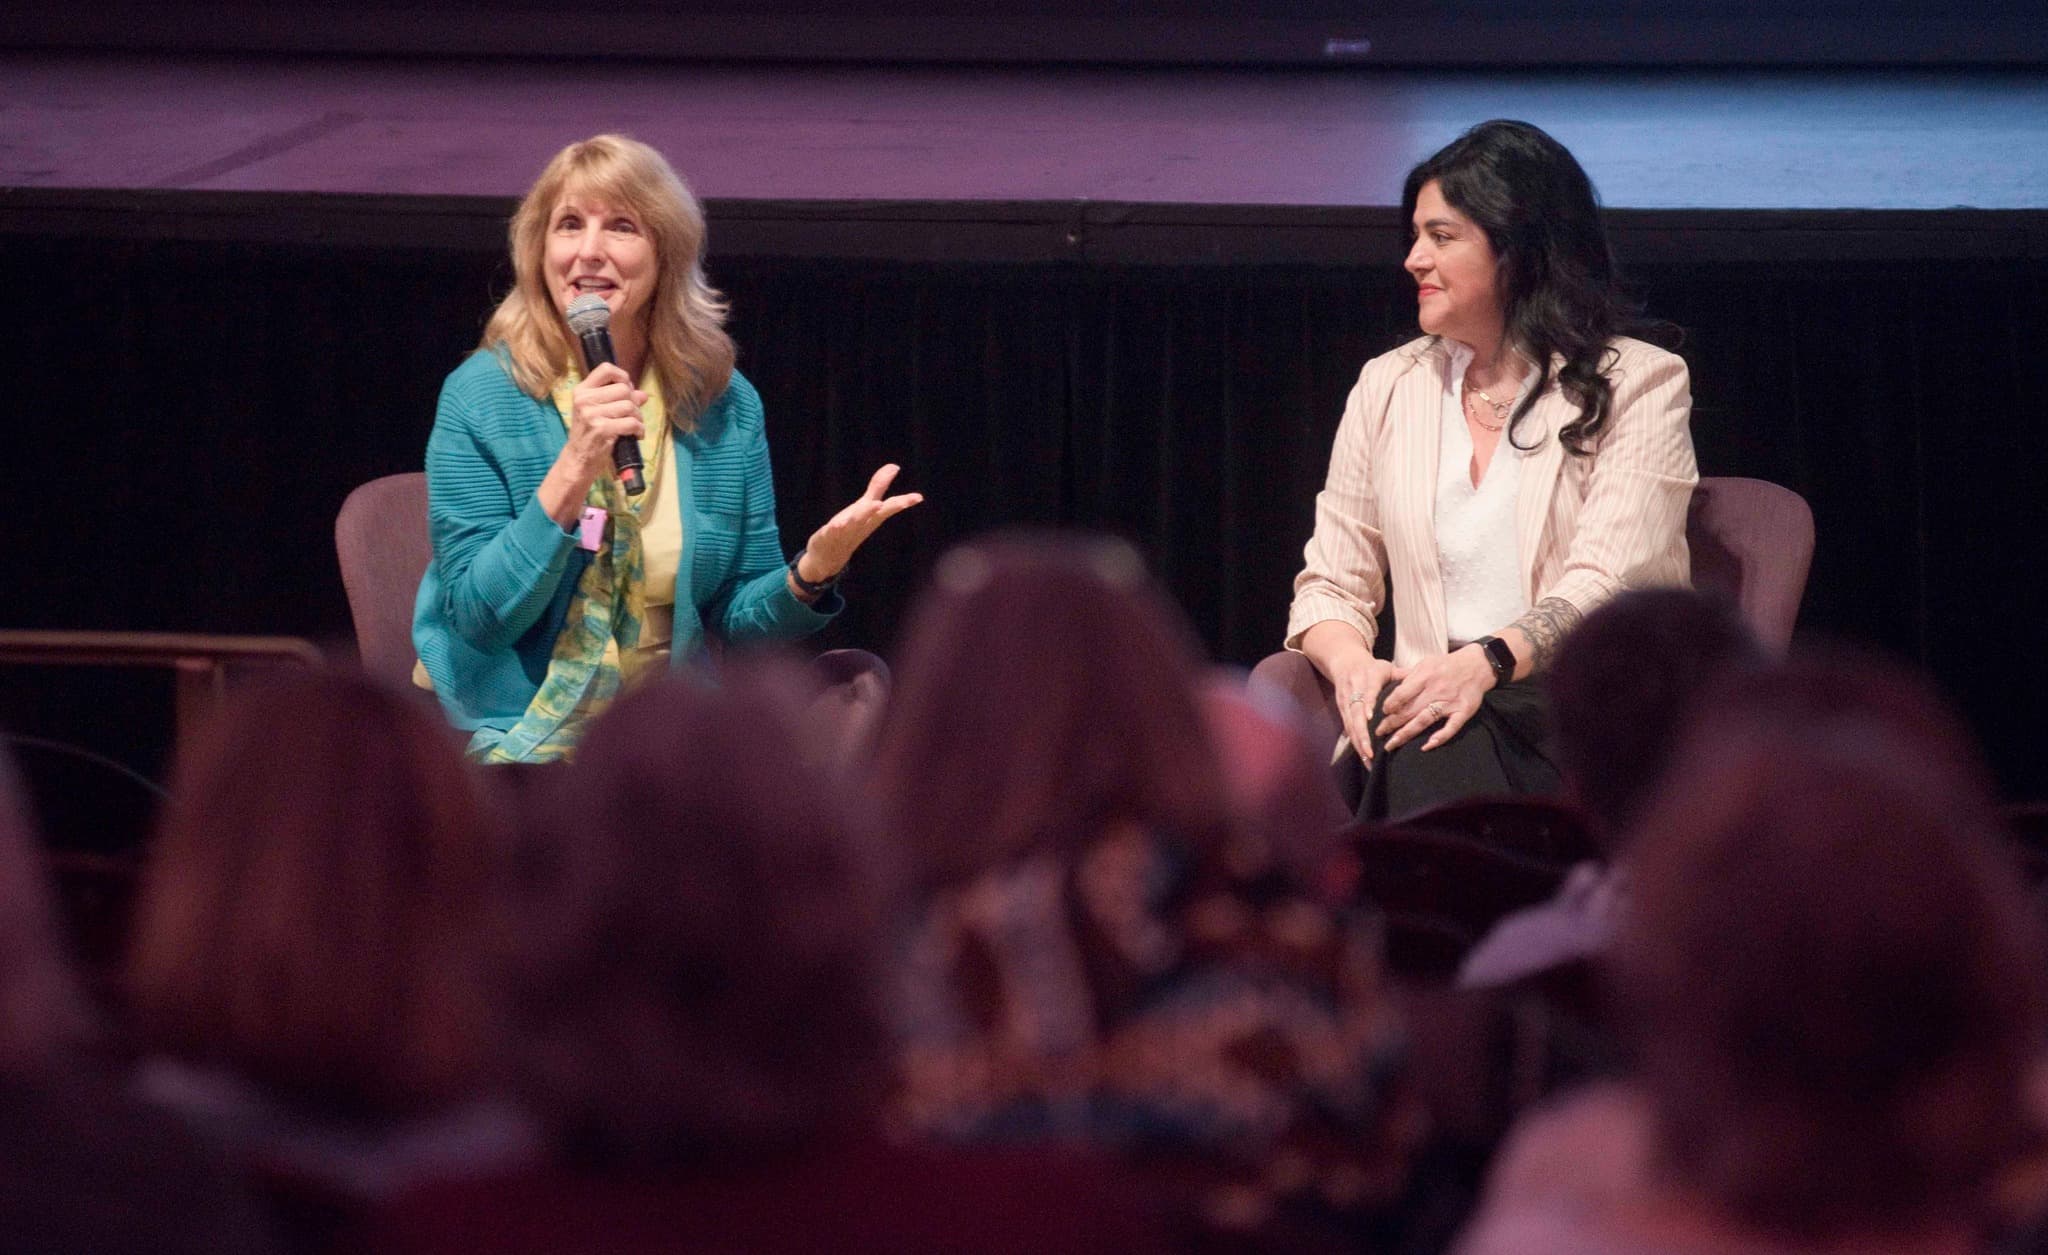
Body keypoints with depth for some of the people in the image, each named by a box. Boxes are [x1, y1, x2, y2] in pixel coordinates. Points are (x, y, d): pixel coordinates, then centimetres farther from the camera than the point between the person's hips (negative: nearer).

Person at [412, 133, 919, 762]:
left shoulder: (726, 405, 3)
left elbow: (737, 616, 7)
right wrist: (573, 471, -24)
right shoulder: (481, 397, -7)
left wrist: (811, 572, -15)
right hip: (516, 732, -3)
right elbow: (478, 617, -13)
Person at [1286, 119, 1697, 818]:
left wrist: (1484, 664, -28)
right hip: (1431, 710, 3)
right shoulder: (1389, 387, 19)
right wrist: (1353, 667, -8)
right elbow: (1330, 584, 17)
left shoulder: (1639, 385, 5)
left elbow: (1607, 582, -9)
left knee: (1447, 741, -38)